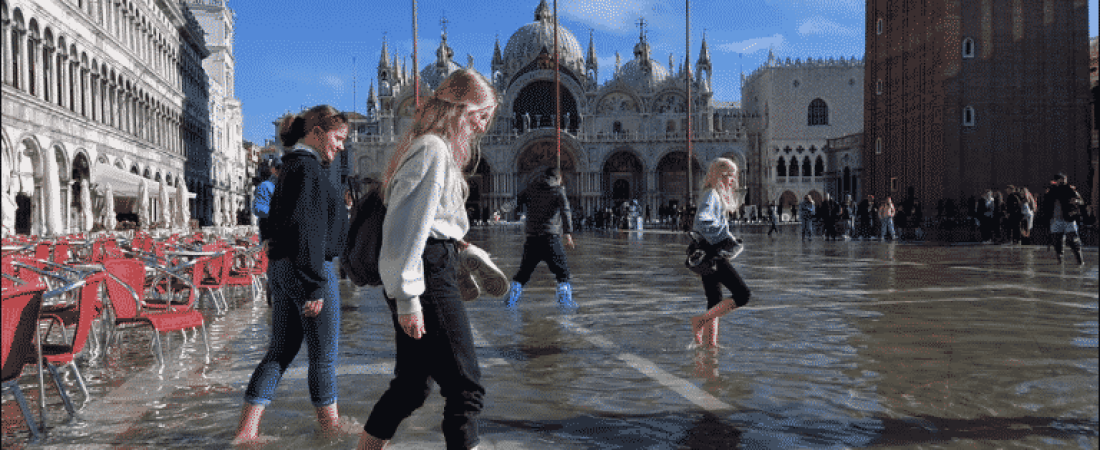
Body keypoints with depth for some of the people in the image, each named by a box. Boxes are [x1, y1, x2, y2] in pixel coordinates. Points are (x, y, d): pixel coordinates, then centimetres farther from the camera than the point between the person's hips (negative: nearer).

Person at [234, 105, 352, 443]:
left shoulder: (292, 166, 16)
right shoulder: (307, 167, -14)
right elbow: (308, 228, -21)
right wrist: (315, 285, -22)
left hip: (281, 267, 10)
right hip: (308, 268, -10)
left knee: (281, 350, 11)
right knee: (324, 352, 6)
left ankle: (246, 430, 11)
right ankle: (329, 422, 21)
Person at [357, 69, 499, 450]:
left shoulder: (430, 147, 21)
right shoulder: (433, 149, -12)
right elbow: (408, 227, -19)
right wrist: (409, 298, -20)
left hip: (432, 273, 10)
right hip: (430, 278, -10)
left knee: (412, 386, 16)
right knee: (466, 388, -5)